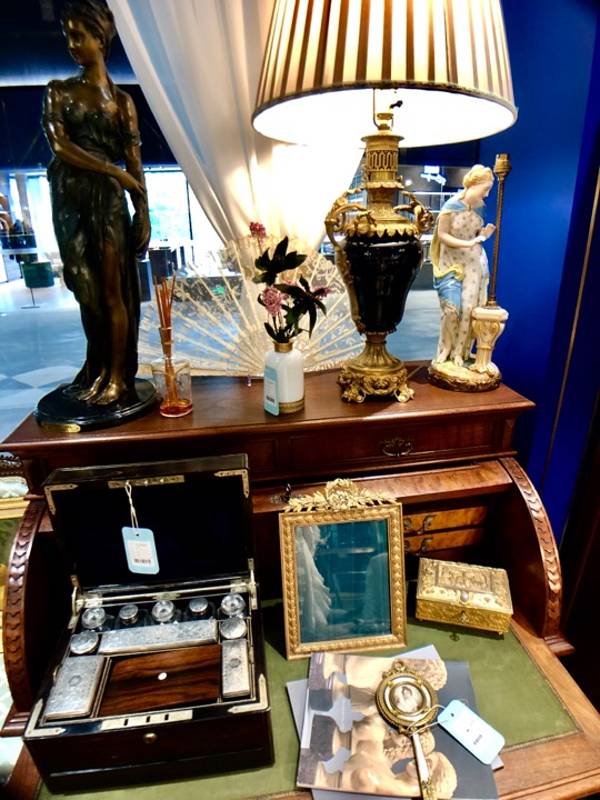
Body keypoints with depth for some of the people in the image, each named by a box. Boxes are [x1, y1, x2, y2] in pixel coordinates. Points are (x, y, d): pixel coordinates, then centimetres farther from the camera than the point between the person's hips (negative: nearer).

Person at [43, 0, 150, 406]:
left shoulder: (121, 99, 11)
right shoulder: (59, 92, 13)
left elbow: (135, 161, 4)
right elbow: (59, 145, -1)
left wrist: (144, 212, -5)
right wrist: (112, 171, -9)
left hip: (108, 200, -2)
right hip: (70, 199, 2)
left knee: (112, 290, -5)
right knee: (85, 290, 4)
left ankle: (117, 376, 0)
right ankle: (96, 370, 15)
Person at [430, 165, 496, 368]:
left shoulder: (479, 207, 5)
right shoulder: (452, 205, -12)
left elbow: (475, 234, 15)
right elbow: (442, 235, -12)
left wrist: (483, 235, -7)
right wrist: (466, 244, -20)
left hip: (473, 263, 4)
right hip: (451, 263, -4)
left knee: (468, 308, -1)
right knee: (451, 308, -10)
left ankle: (459, 352, 10)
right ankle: (446, 347, 12)